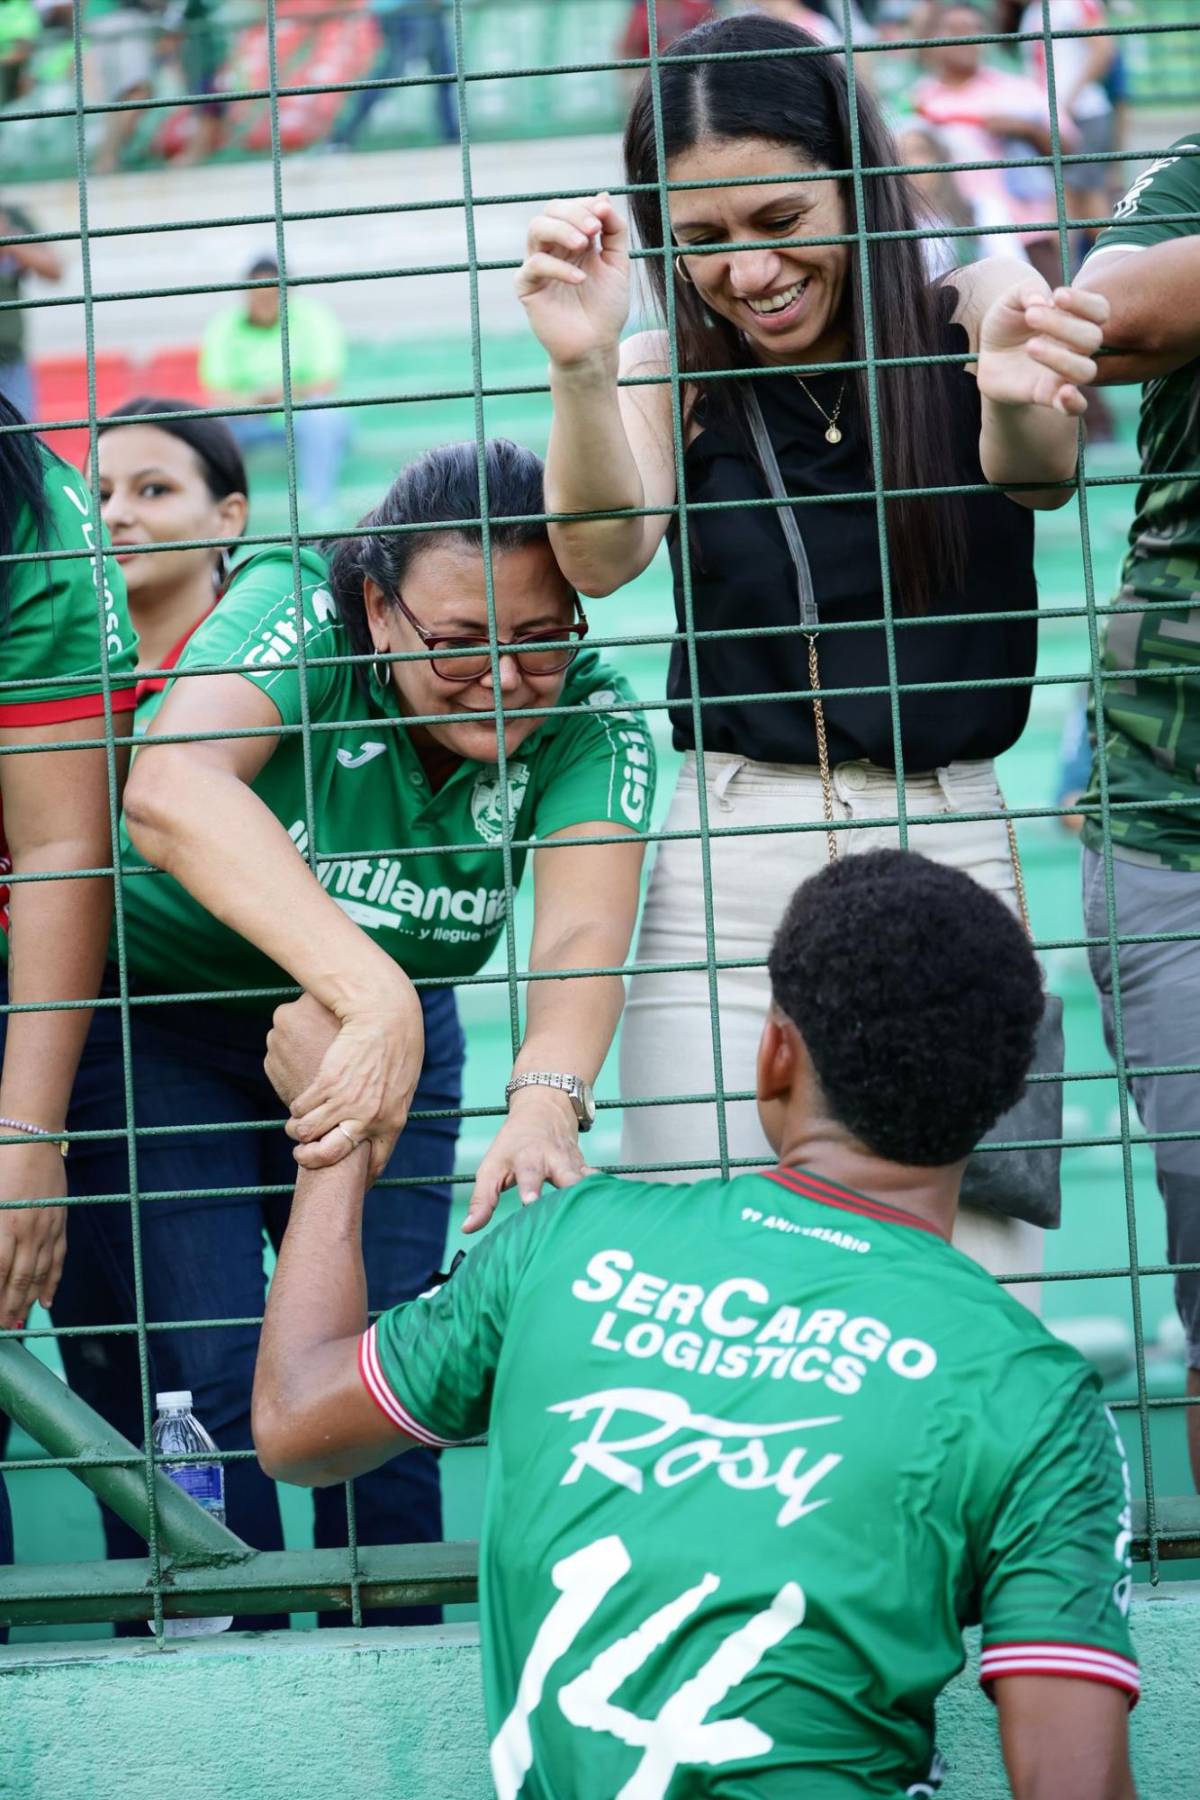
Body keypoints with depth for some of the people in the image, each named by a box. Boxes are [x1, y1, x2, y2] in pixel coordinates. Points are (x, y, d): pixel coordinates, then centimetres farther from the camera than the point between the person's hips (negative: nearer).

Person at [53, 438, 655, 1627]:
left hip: (387, 1025, 4)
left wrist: (546, 1099, -56)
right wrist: (372, 995, -58)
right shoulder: (302, 616, -28)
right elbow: (169, 789, -47)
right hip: (156, 1013, -3)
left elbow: (581, 931, -33)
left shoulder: (590, 725, -17)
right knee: (198, 1385, -12)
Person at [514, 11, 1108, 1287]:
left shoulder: (968, 318, 3)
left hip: (952, 849, -1)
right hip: (731, 871, 1)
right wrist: (580, 368, -31)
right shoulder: (672, 379, 7)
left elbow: (1038, 472, -18)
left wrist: (1022, 405, -43)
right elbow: (603, 557, -12)